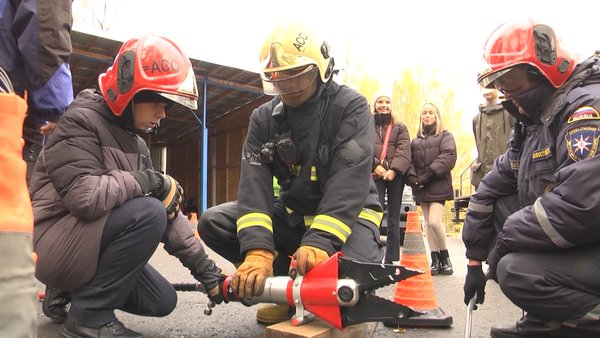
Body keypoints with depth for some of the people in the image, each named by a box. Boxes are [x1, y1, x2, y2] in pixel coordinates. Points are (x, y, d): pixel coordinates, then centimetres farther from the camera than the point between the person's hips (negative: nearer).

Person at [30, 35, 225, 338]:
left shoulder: (136, 144, 9)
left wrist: (206, 270, 0)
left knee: (162, 301, 4)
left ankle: (71, 292, 19)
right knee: (147, 213, -28)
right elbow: (84, 197, -31)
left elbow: (168, 211, 5)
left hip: (91, 242, 8)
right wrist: (148, 181, -18)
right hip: (54, 244, -8)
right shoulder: (80, 121, -15)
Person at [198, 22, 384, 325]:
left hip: (349, 214, -4)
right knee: (213, 223, -12)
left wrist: (320, 241, -40)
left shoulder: (350, 107, -13)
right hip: (293, 214, 5)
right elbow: (255, 182, -15)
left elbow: (349, 183, -26)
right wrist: (258, 249, -32)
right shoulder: (264, 118, -2)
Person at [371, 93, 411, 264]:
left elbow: (404, 151, 1)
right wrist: (374, 165, -15)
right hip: (375, 175, -1)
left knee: (394, 219, 3)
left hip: (395, 176, 2)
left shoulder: (400, 127, 15)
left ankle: (392, 259, 8)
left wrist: (394, 170, -15)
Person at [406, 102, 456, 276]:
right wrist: (412, 177, -10)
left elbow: (448, 157, -8)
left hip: (438, 186, -5)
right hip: (421, 188, 5)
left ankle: (444, 256, 2)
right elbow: (410, 160, 11)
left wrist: (427, 175, -16)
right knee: (428, 224, 5)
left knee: (435, 221, -17)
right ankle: (435, 260, 10)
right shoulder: (416, 140, 21)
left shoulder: (445, 136, 8)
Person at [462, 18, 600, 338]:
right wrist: (475, 260, 14)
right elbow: (491, 189, 14)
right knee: (496, 199, 5)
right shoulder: (532, 122, 12)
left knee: (515, 270, -28)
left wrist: (507, 238, -17)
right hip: (572, 247, 10)